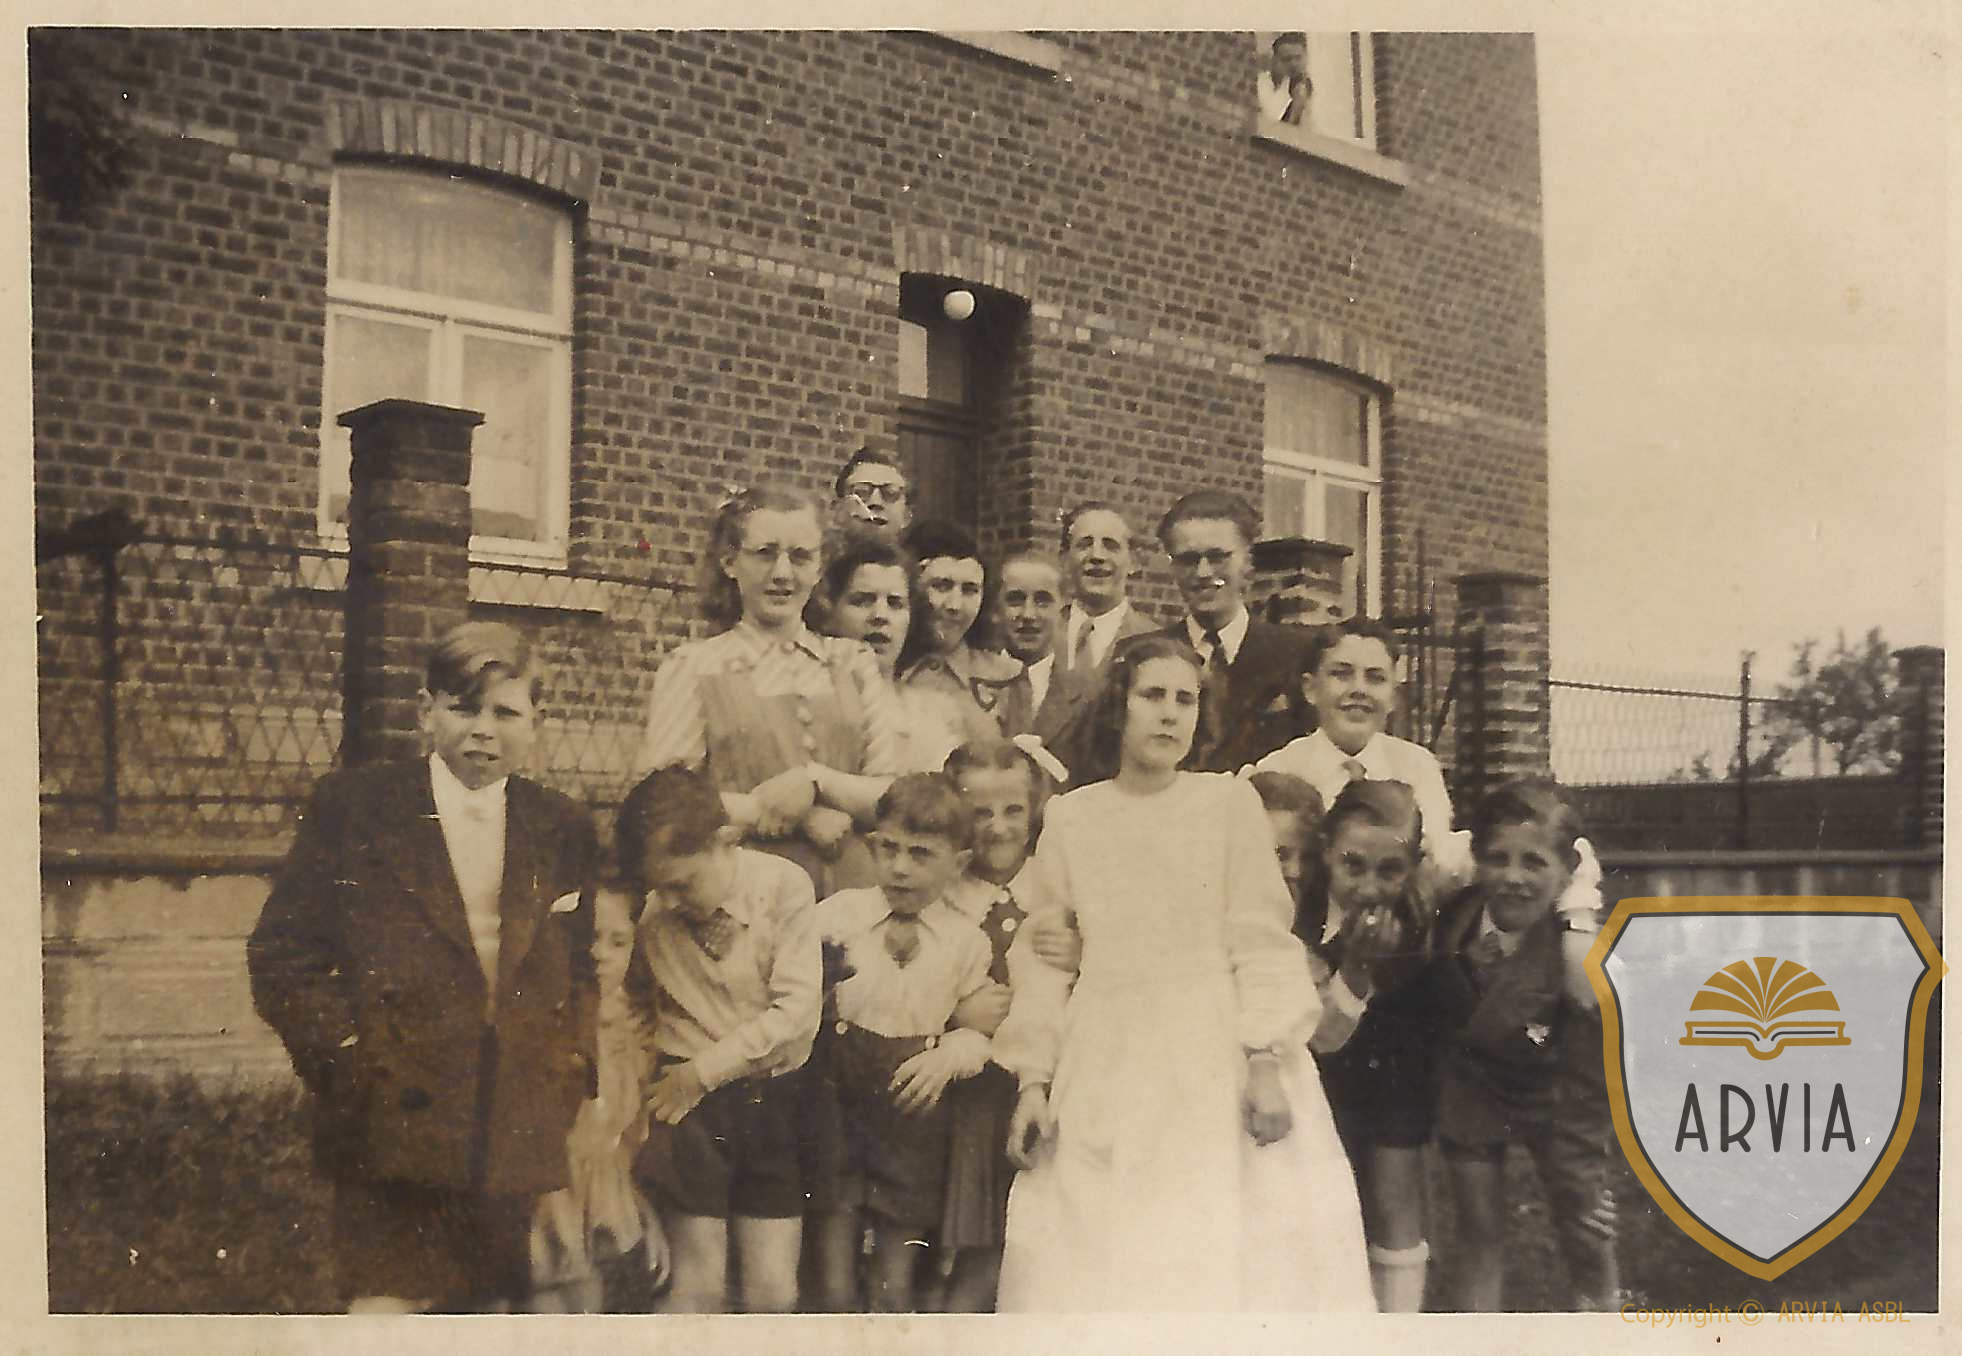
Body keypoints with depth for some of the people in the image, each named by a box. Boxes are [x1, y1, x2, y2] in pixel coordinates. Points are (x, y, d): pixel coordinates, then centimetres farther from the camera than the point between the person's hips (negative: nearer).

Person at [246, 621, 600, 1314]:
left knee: (498, 1304, 11)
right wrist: (352, 1065, -9)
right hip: (393, 1140, -3)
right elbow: (280, 955, -1)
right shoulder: (351, 806, 0)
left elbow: (587, 972, 15)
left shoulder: (563, 829, 9)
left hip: (521, 1145, 3)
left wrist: (572, 1076, 1)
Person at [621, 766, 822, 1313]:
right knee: (699, 1284, -2)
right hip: (688, 1102, 0)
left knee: (773, 1293, 1)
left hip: (773, 1100, 0)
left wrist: (701, 1071, -11)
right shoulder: (650, 909, -5)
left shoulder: (784, 886, -11)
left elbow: (796, 1010, -13)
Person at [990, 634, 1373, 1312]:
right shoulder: (1069, 817, 9)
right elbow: (1040, 958, 8)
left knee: (1227, 1257, -4)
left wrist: (1266, 1060, -12)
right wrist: (1031, 1082, 1)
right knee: (1096, 1265, -1)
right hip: (1107, 1072, 1)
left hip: (1220, 1059, -1)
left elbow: (1262, 940, -1)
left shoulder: (1230, 801, 5)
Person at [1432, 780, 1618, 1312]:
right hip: (1471, 1083, 3)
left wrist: (1584, 1185, -19)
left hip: (1552, 1093, -2)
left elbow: (1585, 1089, -22)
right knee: (1479, 1234, 8)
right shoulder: (1454, 916, -22)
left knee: (1588, 1245, 2)